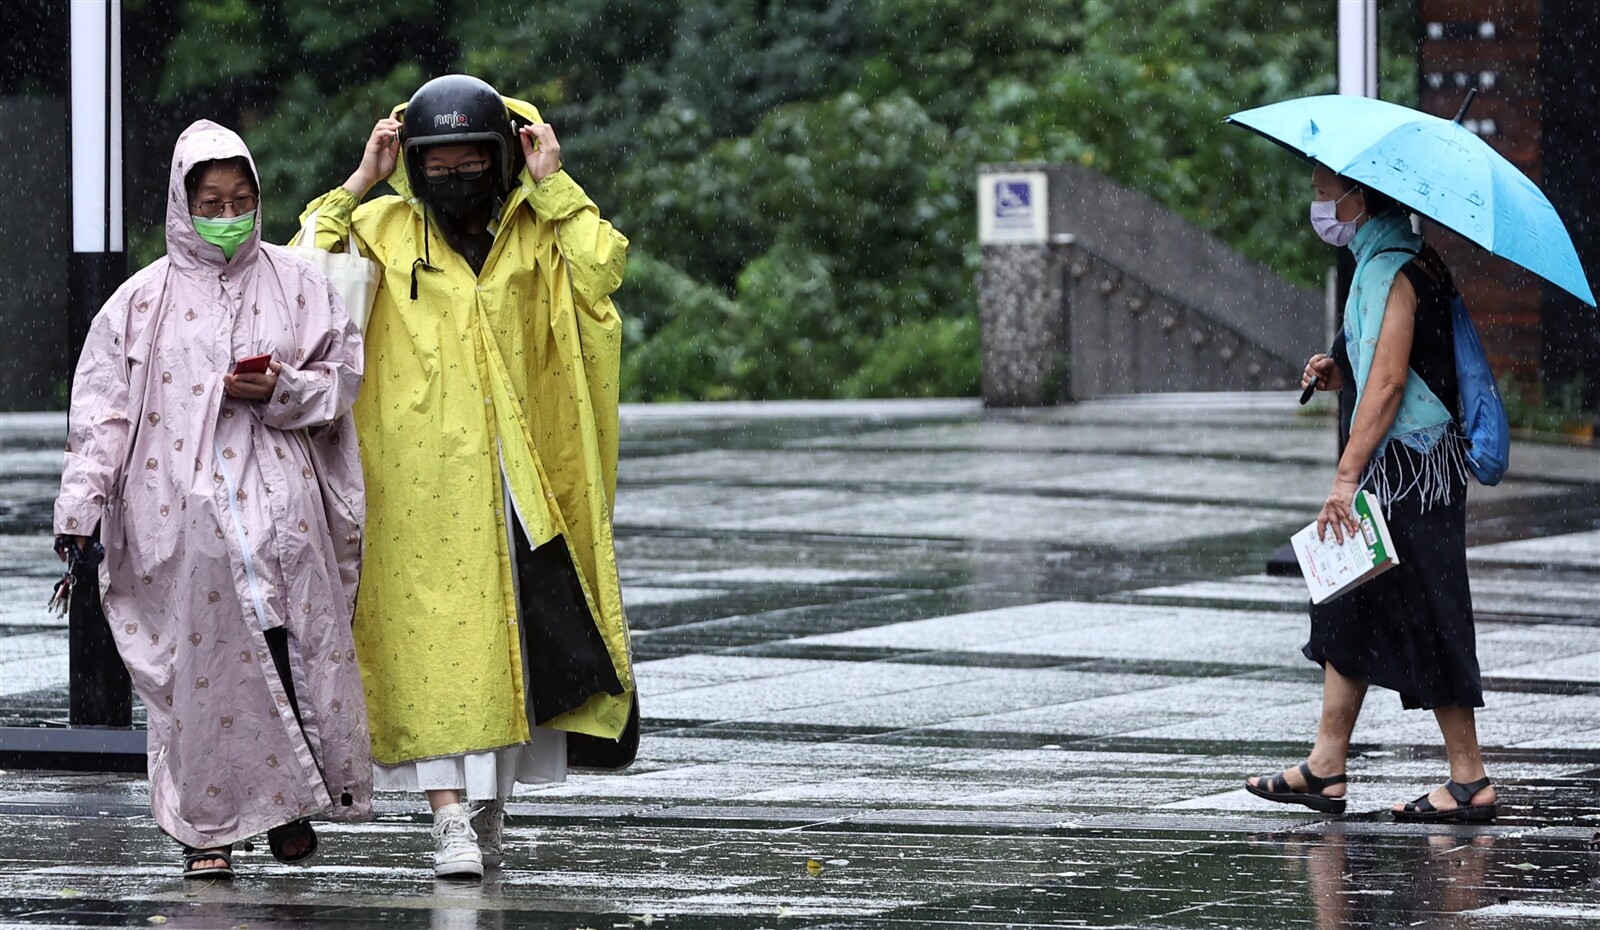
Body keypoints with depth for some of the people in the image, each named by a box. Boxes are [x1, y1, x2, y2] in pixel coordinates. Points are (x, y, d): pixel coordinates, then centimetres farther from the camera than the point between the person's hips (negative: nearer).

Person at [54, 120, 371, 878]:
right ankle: (207, 826, 4)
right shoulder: (143, 300, 8)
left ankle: (291, 802, 9)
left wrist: (280, 389, -9)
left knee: (289, 652, -8)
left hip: (280, 502, 1)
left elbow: (343, 379, 11)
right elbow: (101, 409, 6)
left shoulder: (295, 286, 11)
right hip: (182, 514, 0)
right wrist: (80, 509, -2)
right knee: (200, 662, -4)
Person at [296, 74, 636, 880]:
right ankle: (451, 816, -13)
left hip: (514, 480, 2)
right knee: (430, 636, -9)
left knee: (506, 635, 6)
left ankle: (491, 801, 20)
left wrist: (551, 184, -7)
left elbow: (602, 266, -9)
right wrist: (361, 182, -6)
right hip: (416, 476, -2)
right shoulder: (384, 231, 6)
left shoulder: (539, 233, 8)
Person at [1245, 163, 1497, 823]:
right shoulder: (1396, 262, 15)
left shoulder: (1393, 270, -15)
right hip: (1392, 468, 10)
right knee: (1349, 613, 11)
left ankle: (1471, 781, -2)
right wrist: (1339, 374, 7)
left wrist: (1347, 477, -24)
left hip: (1408, 467, -10)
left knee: (1421, 621, -6)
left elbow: (1389, 381, -23)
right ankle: (1325, 769, 14)